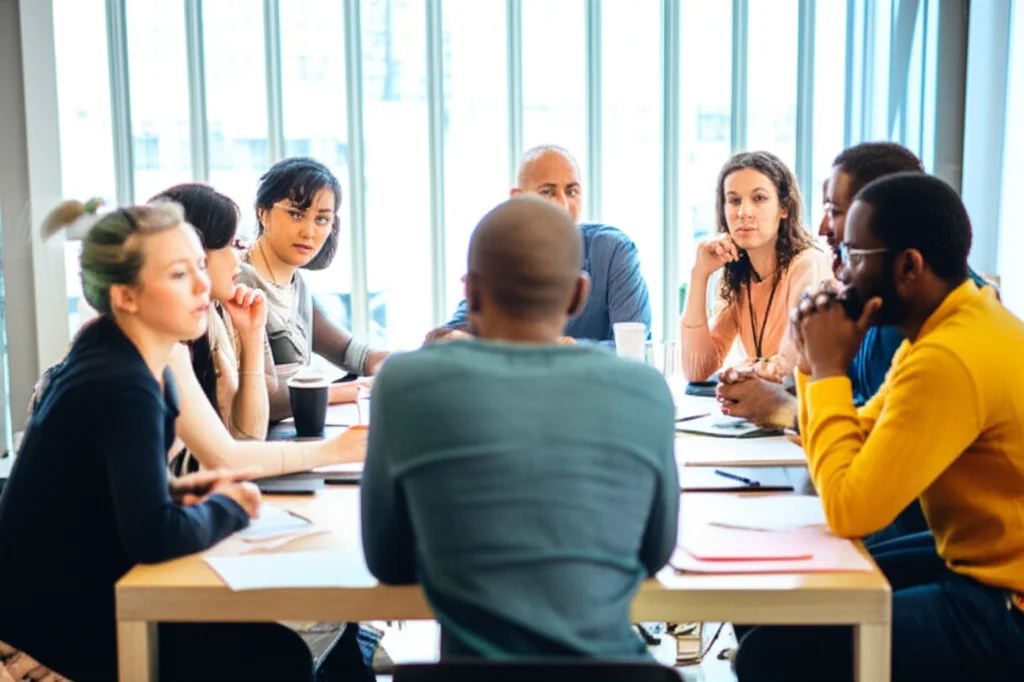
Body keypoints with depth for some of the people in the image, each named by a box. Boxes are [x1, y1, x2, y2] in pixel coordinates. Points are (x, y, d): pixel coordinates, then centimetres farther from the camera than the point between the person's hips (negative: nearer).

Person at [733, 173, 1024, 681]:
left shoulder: (951, 358, -27)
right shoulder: (949, 326, 6)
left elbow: (849, 510, -25)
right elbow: (856, 455, 11)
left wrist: (830, 370, -17)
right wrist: (814, 364, -4)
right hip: (981, 563, 10)